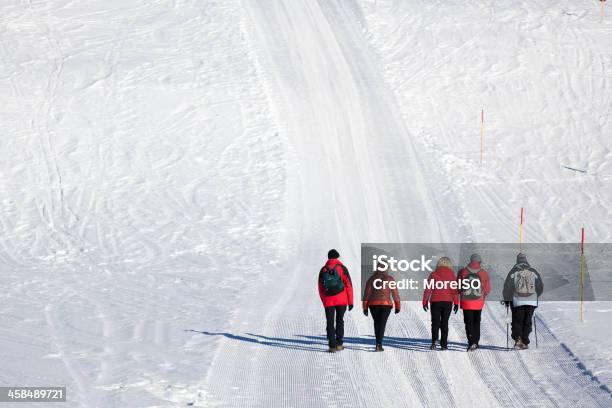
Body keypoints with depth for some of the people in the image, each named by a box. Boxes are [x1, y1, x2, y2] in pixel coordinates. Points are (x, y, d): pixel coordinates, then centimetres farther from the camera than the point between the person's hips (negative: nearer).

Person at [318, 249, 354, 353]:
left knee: (330, 323, 4)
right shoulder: (342, 268, -1)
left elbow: (320, 288, 10)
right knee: (339, 321, 14)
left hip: (328, 301, 1)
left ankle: (332, 346, -7)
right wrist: (350, 301, -1)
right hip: (341, 300, -1)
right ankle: (339, 344, 8)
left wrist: (324, 302, 19)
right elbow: (348, 285, -5)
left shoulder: (323, 270, 6)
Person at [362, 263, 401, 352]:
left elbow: (367, 293, 0)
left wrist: (365, 307, 4)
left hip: (374, 304, 2)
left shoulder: (372, 279, 1)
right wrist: (397, 306, 9)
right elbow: (395, 293, 0)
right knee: (382, 324, -2)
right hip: (386, 304, -2)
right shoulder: (390, 279, -2)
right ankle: (379, 344, -14)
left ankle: (378, 343, 24)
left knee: (376, 323, 17)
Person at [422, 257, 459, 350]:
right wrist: (456, 303, -1)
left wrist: (425, 301, 2)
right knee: (445, 322, 9)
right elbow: (455, 289, -3)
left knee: (435, 322, 4)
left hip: (436, 301, -1)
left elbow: (428, 288, -3)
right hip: (448, 301, 1)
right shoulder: (452, 274, 2)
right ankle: (444, 344, 6)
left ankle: (434, 340, -18)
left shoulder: (434, 274, 0)